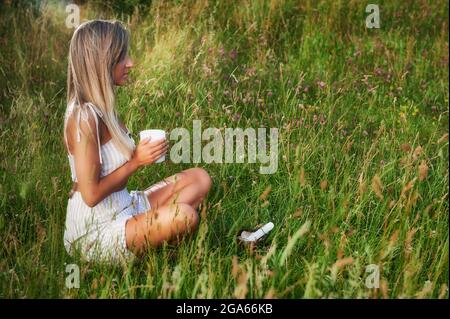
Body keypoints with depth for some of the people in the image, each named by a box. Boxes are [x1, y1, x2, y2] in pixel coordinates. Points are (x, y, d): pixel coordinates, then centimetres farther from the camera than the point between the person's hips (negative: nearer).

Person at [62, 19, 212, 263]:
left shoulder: (102, 107, 7)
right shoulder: (83, 117, -22)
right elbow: (91, 194, -22)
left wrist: (144, 152, 0)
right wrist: (137, 161, -16)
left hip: (124, 207, 9)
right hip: (96, 232, -9)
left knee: (199, 178, 7)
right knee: (183, 214, -29)